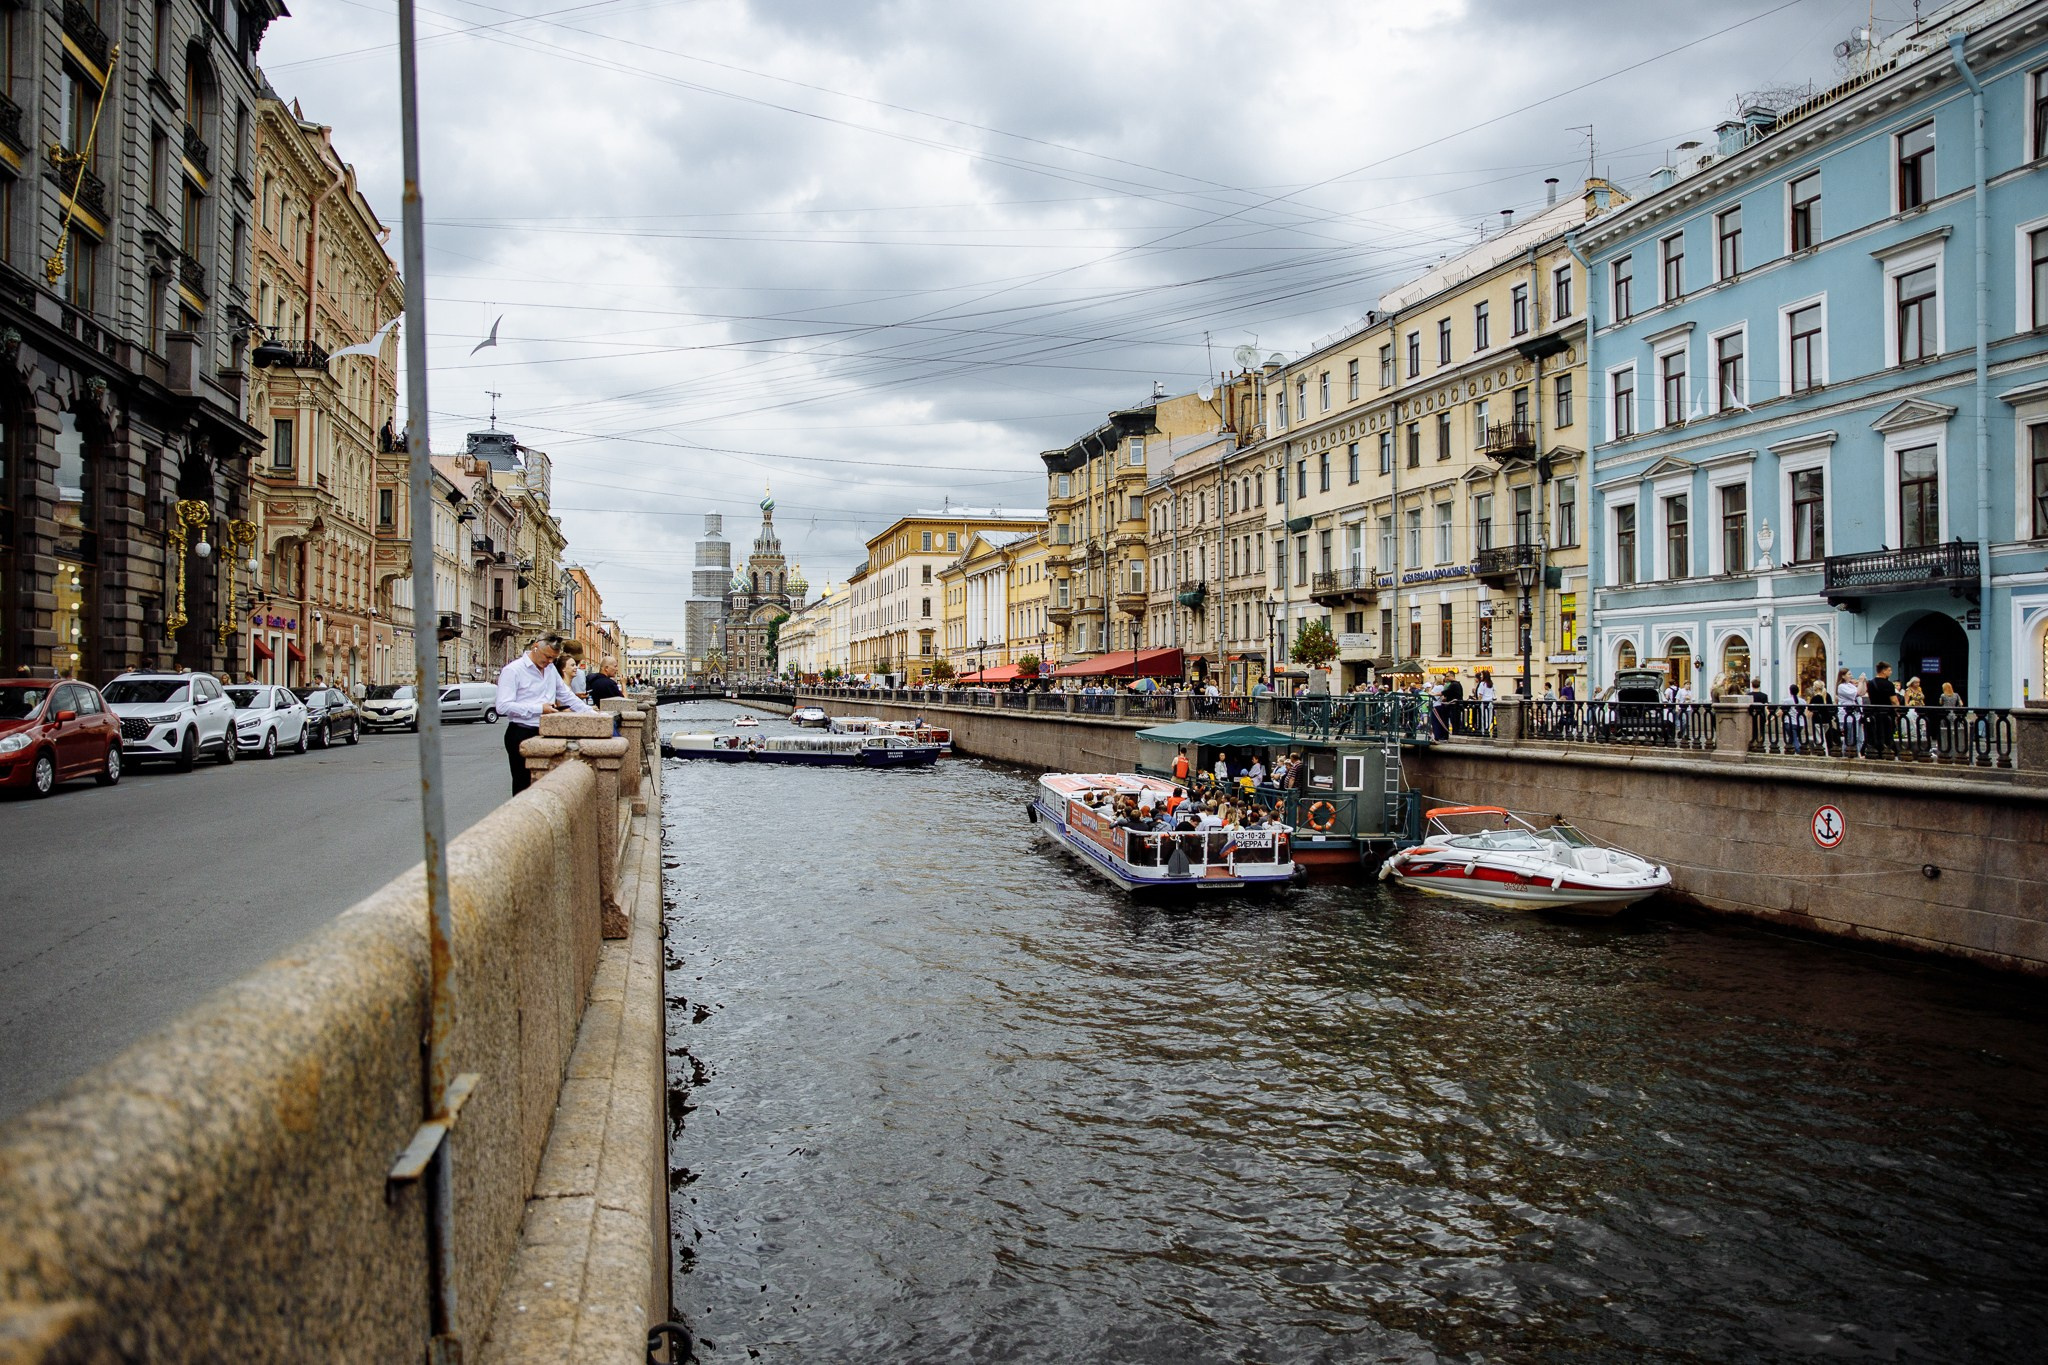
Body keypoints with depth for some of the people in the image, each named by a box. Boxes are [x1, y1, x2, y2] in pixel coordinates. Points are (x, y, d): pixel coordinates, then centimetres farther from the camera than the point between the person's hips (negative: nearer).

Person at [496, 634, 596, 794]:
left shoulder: (550, 668, 13)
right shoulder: (512, 670, -10)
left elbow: (567, 696, 22)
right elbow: (503, 706, -19)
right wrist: (539, 708, -19)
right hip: (521, 735, -7)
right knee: (523, 786, -3)